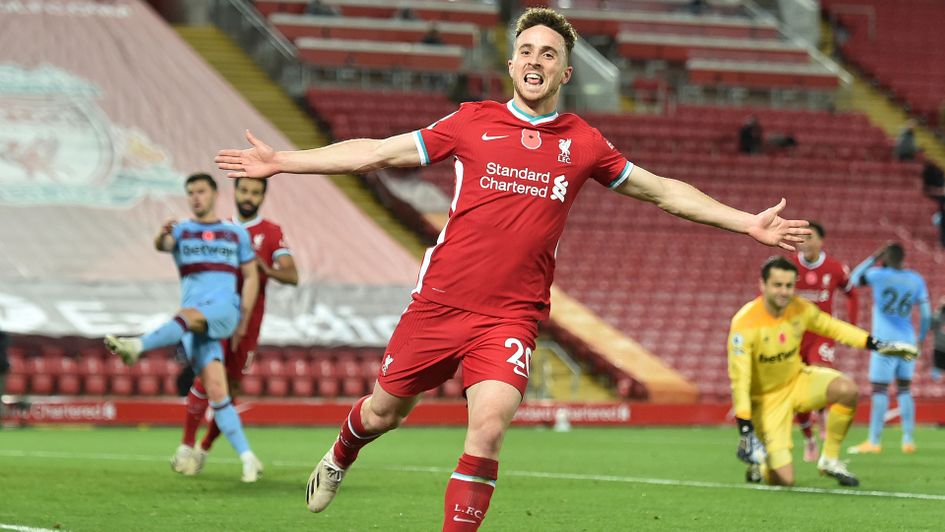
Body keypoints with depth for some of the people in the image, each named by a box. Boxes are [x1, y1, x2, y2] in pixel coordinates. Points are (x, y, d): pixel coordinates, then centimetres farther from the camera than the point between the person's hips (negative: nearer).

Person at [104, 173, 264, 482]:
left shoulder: (236, 234, 16)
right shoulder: (181, 231, 15)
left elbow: (251, 276, 15)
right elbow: (162, 245, -8)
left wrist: (243, 320, 4)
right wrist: (162, 236, -34)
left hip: (224, 309, -1)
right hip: (195, 322, 2)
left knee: (188, 315, -37)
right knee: (216, 391, -12)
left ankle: (136, 347, -55)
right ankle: (248, 460, -14)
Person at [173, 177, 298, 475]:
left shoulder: (271, 234, 3)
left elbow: (292, 276, -4)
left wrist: (267, 270, -24)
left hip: (248, 320, -1)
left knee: (231, 385, 2)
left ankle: (204, 449, 16)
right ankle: (187, 446, -6)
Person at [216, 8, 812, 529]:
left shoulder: (584, 143, 5)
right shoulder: (472, 122, 3)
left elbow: (662, 190, 15)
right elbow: (378, 151, 7)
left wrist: (749, 223, 10)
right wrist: (282, 161, 5)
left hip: (512, 316, 0)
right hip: (440, 300, 0)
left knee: (489, 426, -20)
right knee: (385, 411, 12)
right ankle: (340, 457, 48)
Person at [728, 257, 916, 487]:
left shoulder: (800, 308, -12)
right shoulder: (744, 323, -28)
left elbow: (832, 327, 8)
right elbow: (739, 379, -28)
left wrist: (877, 345, 3)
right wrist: (745, 431, -32)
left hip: (797, 379, 5)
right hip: (766, 398, -5)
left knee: (847, 389, -25)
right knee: (783, 480, -18)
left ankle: (830, 460, -4)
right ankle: (760, 464, 20)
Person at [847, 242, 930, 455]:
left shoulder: (878, 275, -7)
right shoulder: (916, 280, 5)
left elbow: (854, 278, 12)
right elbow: (926, 313, 6)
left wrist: (874, 258, 14)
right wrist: (922, 338, 18)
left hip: (885, 342, -5)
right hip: (907, 341, 5)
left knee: (879, 390, -4)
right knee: (904, 390, 12)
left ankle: (874, 441, -4)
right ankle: (908, 440, 10)